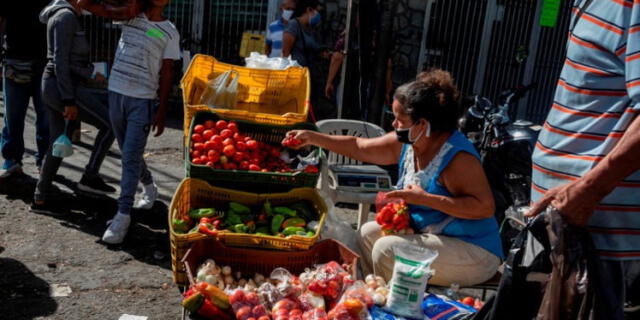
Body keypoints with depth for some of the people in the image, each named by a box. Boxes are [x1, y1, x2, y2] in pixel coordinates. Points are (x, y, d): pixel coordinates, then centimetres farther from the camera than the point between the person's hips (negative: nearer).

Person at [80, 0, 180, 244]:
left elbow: (166, 75, -1)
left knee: (130, 157, -8)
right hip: (116, 93, 4)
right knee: (129, 153, 16)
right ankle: (149, 188, 40)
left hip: (142, 100, -4)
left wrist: (161, 112, -4)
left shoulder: (170, 32, -1)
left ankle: (123, 215, -2)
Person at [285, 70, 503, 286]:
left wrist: (426, 198, -30)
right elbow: (359, 147, 9)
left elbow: (485, 207, -29)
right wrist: (312, 138, 7)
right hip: (429, 234, 9)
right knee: (369, 232, 9)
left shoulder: (457, 157, -24)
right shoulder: (405, 144, 0)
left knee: (388, 248, -21)